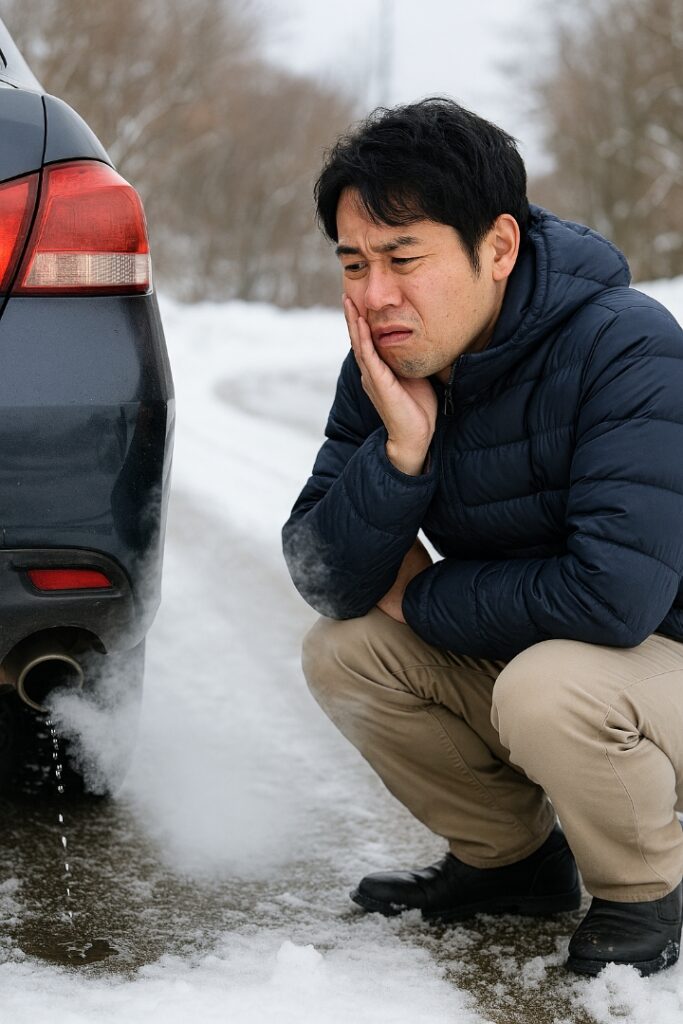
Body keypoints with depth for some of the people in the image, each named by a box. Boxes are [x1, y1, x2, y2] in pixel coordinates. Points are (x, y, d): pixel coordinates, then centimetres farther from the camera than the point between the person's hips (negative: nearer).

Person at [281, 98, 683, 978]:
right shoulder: (388, 368, -6)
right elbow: (326, 584, -10)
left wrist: (419, 599, -20)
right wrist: (400, 449, -29)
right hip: (516, 657, 7)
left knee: (545, 688, -35)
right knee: (339, 651, -9)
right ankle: (513, 858, 11)